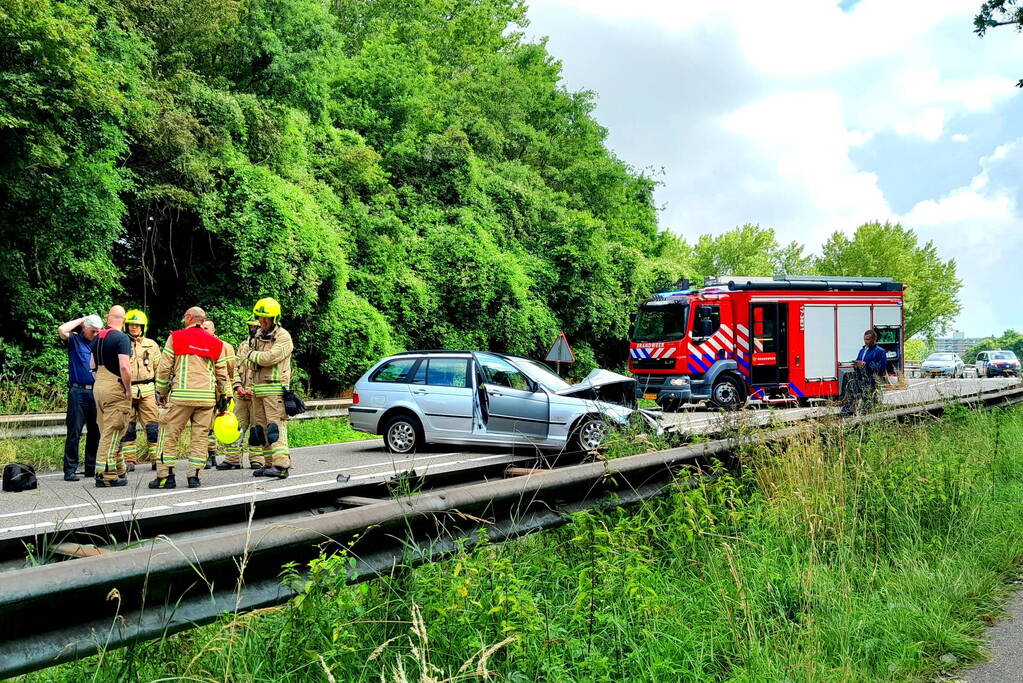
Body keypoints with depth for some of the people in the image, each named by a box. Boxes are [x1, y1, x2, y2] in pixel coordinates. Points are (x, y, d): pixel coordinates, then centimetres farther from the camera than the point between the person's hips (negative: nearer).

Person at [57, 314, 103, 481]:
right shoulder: (74, 340, 4)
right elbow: (62, 330, -17)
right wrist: (81, 319, -5)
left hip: (96, 391, 5)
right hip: (78, 391, -5)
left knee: (95, 432, 7)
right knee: (74, 432, -5)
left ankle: (92, 468, 15)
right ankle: (70, 470, -2)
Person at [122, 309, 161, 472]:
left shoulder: (151, 345, 12)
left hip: (147, 391, 1)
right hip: (126, 391, -1)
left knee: (153, 426, -4)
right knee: (128, 427, 2)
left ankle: (156, 458, 2)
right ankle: (129, 460, 9)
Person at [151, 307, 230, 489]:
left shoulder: (176, 337, 5)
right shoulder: (216, 343, 15)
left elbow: (164, 368, 2)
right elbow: (222, 374, 16)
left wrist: (161, 392, 13)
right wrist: (223, 398, 23)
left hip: (181, 394, -3)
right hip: (207, 397, 3)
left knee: (170, 434, 4)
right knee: (200, 436, 7)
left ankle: (165, 475, 3)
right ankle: (194, 475, 3)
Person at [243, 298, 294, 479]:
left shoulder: (283, 337, -8)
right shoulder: (258, 336, 17)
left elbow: (268, 358, -21)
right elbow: (249, 363, 20)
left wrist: (252, 355, -2)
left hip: (275, 388, -8)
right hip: (258, 389, 8)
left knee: (276, 426, -14)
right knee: (261, 427, 9)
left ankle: (281, 465, -19)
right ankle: (270, 463, 15)